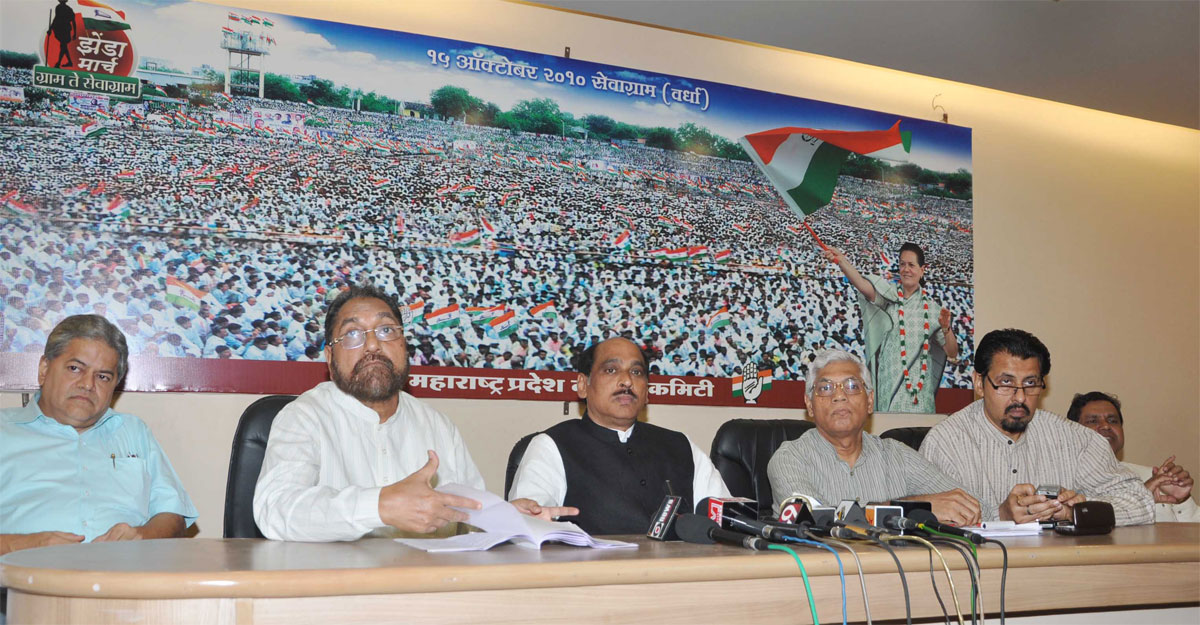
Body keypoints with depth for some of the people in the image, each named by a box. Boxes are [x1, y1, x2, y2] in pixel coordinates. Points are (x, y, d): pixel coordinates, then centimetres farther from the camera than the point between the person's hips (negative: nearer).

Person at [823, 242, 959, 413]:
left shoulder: (932, 308, 5)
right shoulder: (890, 295, 2)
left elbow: (952, 354, 6)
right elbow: (862, 284, -19)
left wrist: (946, 328, -13)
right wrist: (841, 260, -36)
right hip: (889, 385, -1)